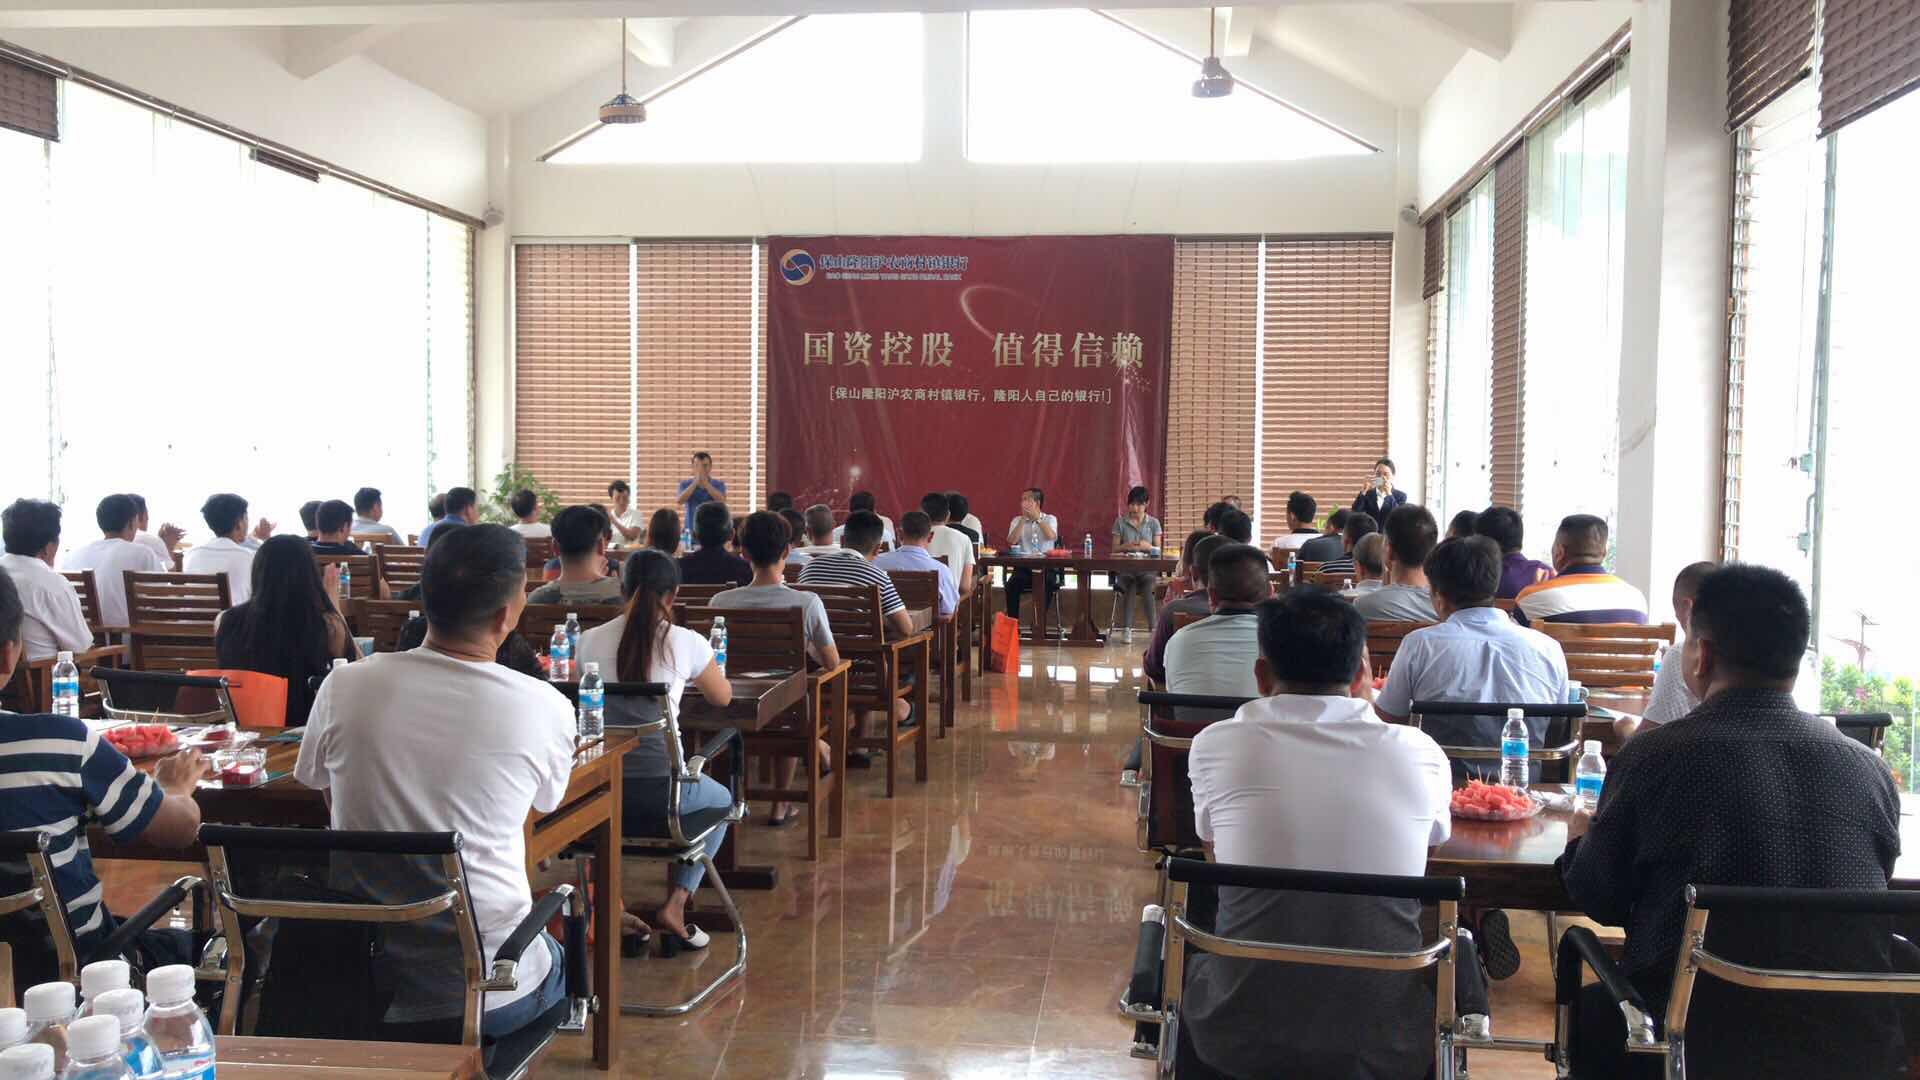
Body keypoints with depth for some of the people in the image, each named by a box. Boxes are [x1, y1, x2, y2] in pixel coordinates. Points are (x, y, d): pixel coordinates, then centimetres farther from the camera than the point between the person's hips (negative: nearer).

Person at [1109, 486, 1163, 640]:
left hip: (1147, 568, 0)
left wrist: (1148, 547, -14)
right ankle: (1126, 629, -30)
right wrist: (1125, 546, -14)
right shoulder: (1120, 522, 10)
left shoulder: (1153, 523, 11)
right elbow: (1115, 549, 8)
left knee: (1148, 583, -33)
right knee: (1129, 586, -34)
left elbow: (1158, 550, 8)